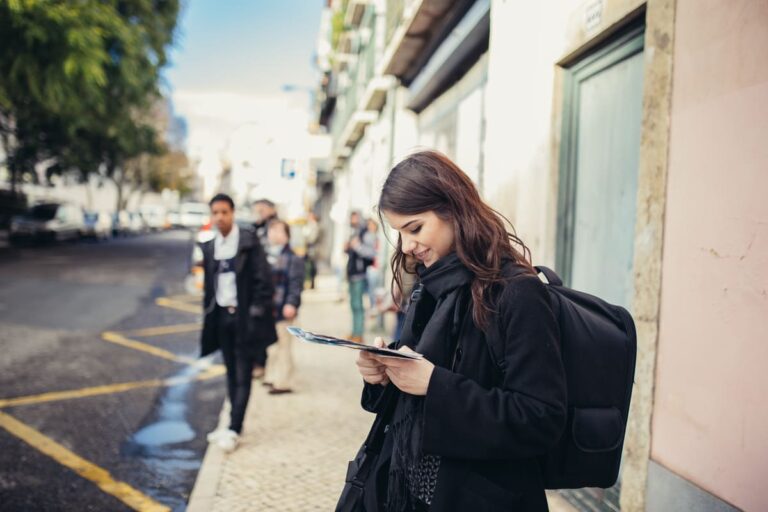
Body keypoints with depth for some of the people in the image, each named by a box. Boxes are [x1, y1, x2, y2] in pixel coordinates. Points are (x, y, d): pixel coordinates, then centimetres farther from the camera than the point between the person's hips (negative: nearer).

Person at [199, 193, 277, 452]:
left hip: (244, 317, -5)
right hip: (222, 316, 5)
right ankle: (234, 425, 22)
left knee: (243, 375, -1)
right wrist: (208, 314, 9)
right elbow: (208, 284, 14)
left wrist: (256, 312, -15)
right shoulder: (209, 247, 9)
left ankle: (234, 429, 2)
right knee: (231, 373, 13)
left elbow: (263, 279, -11)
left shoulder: (249, 240, -7)